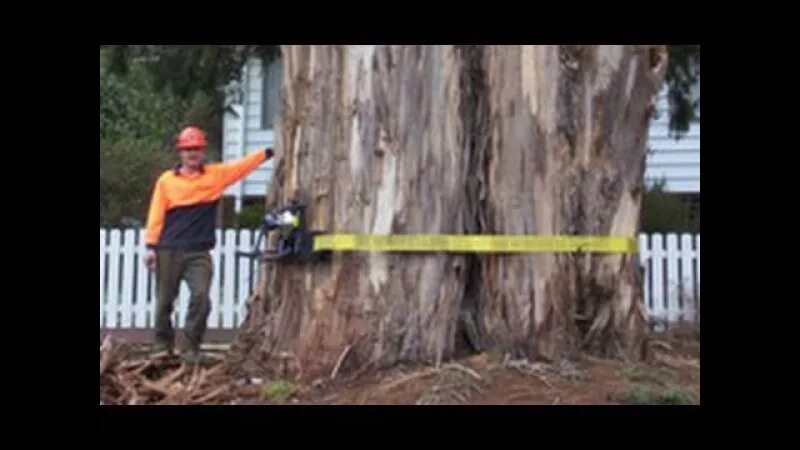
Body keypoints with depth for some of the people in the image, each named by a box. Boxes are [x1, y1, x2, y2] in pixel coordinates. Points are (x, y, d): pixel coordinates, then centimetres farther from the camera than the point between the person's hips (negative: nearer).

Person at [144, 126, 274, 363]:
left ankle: (192, 348, 1)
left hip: (199, 253, 0)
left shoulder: (216, 174, 5)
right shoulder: (166, 180, 2)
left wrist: (270, 151, -1)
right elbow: (156, 215, 2)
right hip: (168, 251, 0)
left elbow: (243, 165, 5)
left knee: (201, 297, -11)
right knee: (165, 301, 8)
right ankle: (163, 346, 24)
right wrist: (151, 246, -2)